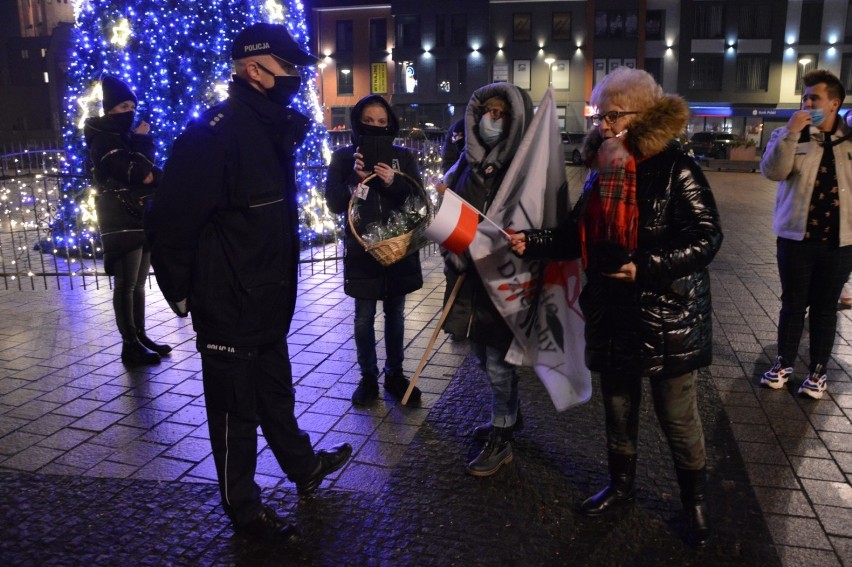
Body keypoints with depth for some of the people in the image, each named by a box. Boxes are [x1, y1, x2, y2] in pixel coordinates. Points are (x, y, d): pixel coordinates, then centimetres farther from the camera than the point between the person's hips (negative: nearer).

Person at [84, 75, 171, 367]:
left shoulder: (130, 136, 20)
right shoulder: (104, 139, -6)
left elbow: (150, 173, 16)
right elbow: (133, 172, -18)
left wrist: (153, 176, -7)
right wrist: (144, 142, -6)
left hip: (143, 217, 8)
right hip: (122, 221, -8)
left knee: (138, 283, 11)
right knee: (126, 284, -8)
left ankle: (140, 337, 17)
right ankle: (130, 345, -5)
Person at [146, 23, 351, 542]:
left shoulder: (271, 129, 10)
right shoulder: (216, 132, -21)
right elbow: (173, 221, -22)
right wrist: (182, 293, -14)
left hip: (268, 302, 9)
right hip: (229, 307, -9)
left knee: (276, 392, 25)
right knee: (236, 411, 8)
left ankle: (303, 466, 45)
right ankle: (245, 509, 26)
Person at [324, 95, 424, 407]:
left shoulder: (403, 156, 3)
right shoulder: (343, 156, 0)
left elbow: (419, 199, -3)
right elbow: (334, 203, -6)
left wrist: (394, 183, -20)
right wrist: (355, 179, -21)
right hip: (361, 249, -1)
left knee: (395, 315, 12)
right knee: (364, 318, 5)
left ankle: (395, 375, 26)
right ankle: (368, 377, 21)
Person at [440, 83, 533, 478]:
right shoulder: (469, 161, 7)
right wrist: (453, 255, -1)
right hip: (470, 277, 7)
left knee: (498, 361, 3)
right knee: (483, 353, 19)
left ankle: (501, 439, 22)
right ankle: (508, 415, 41)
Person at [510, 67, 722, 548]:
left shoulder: (677, 169, -13)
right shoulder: (601, 173, 8)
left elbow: (707, 237, -17)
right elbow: (578, 236, 10)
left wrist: (646, 268, -26)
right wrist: (530, 243, -3)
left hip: (668, 319, -6)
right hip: (613, 314, 6)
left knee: (678, 418, 7)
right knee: (618, 408, 19)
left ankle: (696, 500, 31)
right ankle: (621, 485, 40)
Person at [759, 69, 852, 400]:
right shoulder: (789, 135, 0)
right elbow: (772, 171, -17)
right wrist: (791, 132, -25)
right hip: (796, 236, -1)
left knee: (825, 307, 9)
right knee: (793, 304, 8)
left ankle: (817, 371, 21)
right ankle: (783, 364, 22)